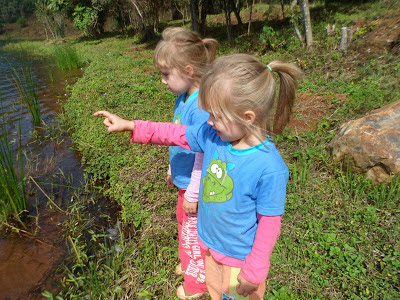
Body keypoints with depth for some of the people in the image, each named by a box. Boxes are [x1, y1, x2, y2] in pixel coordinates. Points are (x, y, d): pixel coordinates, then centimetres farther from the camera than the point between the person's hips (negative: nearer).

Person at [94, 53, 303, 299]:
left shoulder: (270, 169, -32)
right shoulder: (213, 134, -15)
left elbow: (270, 225, -23)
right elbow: (176, 134, -1)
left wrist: (254, 273, -13)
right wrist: (129, 126, -3)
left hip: (240, 259, -6)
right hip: (210, 246, 6)